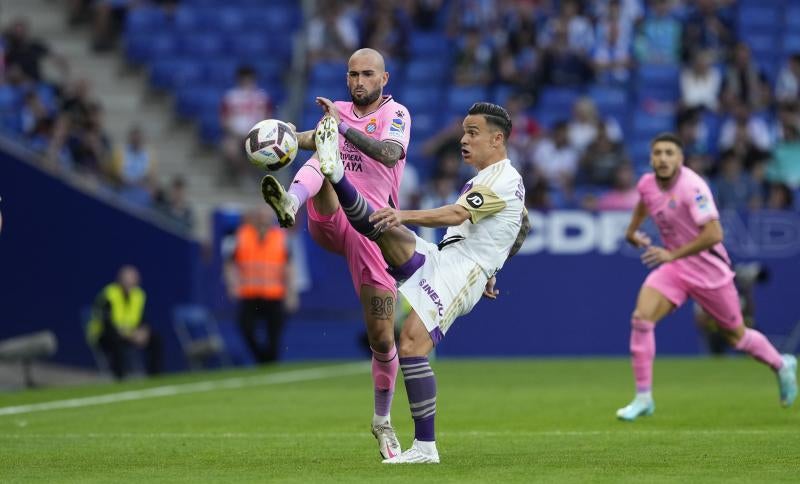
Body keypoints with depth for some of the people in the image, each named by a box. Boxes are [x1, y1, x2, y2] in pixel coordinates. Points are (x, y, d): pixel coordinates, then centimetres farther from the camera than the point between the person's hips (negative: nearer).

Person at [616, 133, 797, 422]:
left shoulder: (692, 186, -25)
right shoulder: (647, 184, -3)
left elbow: (713, 234, -31)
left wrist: (672, 254, -29)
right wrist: (632, 230, 17)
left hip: (709, 268, -5)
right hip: (673, 267, 5)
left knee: (736, 337, 10)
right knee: (641, 318, -17)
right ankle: (643, 398, -10)